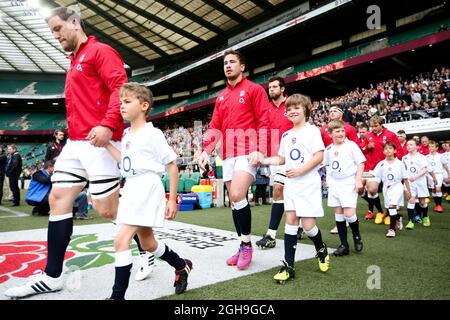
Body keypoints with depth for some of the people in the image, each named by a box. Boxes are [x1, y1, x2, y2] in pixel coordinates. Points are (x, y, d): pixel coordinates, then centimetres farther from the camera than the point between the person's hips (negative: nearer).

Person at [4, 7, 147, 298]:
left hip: (99, 141, -9)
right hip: (75, 143, 10)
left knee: (107, 209, -6)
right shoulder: (75, 62, 24)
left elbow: (121, 87, -17)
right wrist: (73, 135, 21)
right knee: (58, 200, 4)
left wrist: (108, 124, -29)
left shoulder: (100, 51, -4)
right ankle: (52, 276, 12)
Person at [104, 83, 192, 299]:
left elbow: (172, 166, -9)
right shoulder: (126, 135, 12)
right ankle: (181, 266, 39)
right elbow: (124, 161, 12)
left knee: (121, 239, -16)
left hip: (147, 189, -9)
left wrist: (172, 200, -10)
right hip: (131, 189, 9)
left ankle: (118, 295, -4)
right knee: (147, 242, 18)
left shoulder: (152, 134, -10)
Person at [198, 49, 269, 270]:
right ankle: (243, 247, 18)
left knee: (237, 195, -20)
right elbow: (215, 126, 16)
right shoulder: (221, 97, 20)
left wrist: (260, 150, -17)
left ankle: (246, 244, -3)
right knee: (234, 199, 7)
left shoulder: (254, 89, 3)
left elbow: (263, 122, -5)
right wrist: (206, 150, 2)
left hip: (247, 152, -6)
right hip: (228, 154, 7)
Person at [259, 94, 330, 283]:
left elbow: (319, 156, -12)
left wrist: (300, 170, -20)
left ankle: (321, 249, 27)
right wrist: (263, 160, 5)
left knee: (308, 224, -5)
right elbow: (282, 159, 18)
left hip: (309, 183, -5)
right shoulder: (286, 135, 14)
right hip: (291, 184, 6)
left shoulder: (312, 130, -4)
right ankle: (288, 265, 6)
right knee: (291, 221, 3)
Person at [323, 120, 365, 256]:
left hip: (349, 183, -5)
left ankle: (357, 236, 18)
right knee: (338, 213, 6)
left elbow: (361, 163, -5)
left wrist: (358, 180, -14)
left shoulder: (351, 145, -6)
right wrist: (328, 179, 13)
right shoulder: (328, 149, 6)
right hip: (334, 184, 5)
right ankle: (344, 245, 14)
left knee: (349, 213, -13)